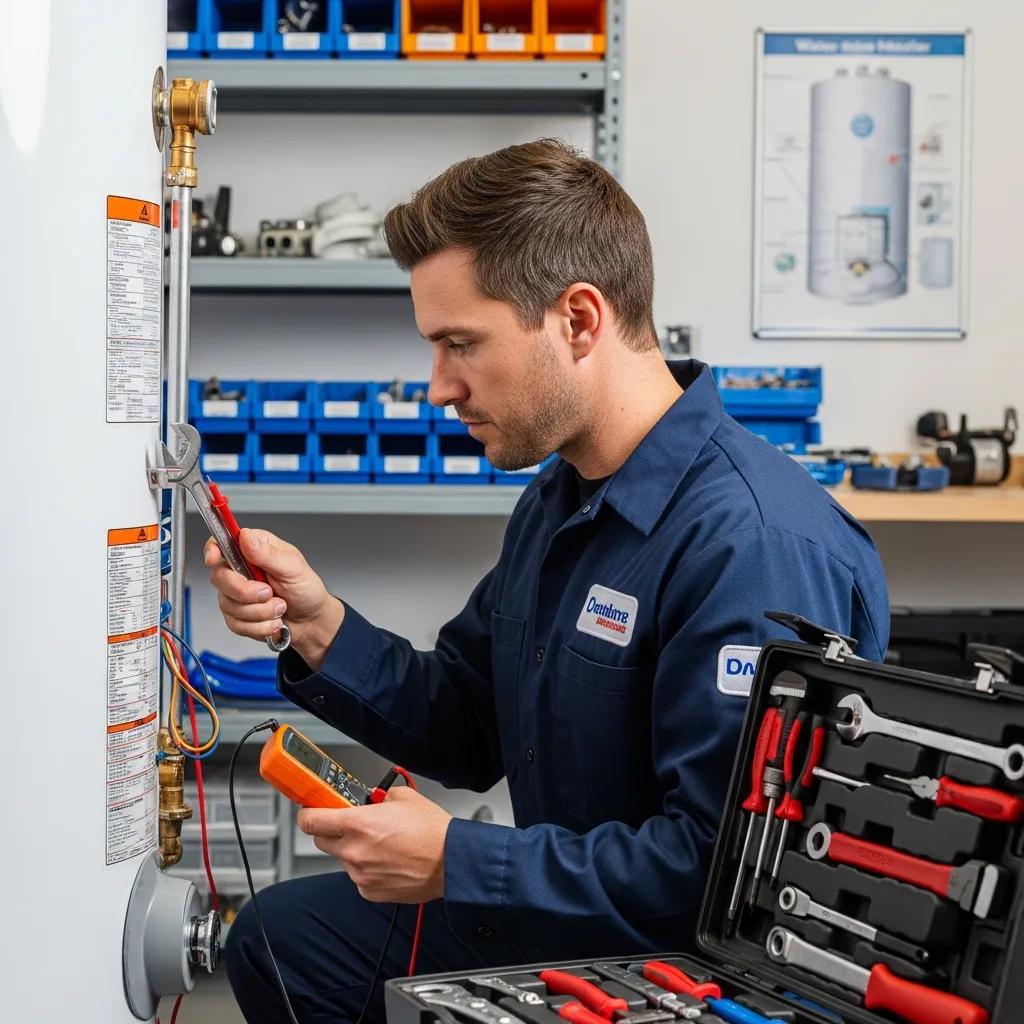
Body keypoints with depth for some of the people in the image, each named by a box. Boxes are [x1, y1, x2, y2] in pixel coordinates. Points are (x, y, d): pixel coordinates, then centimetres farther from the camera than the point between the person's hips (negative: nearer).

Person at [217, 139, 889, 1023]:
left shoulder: (755, 544, -28)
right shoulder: (560, 498, 5)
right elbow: (468, 733, 11)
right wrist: (319, 626, -5)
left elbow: (723, 866, -30)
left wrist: (455, 862, -25)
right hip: (552, 918, 10)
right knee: (279, 935, 15)